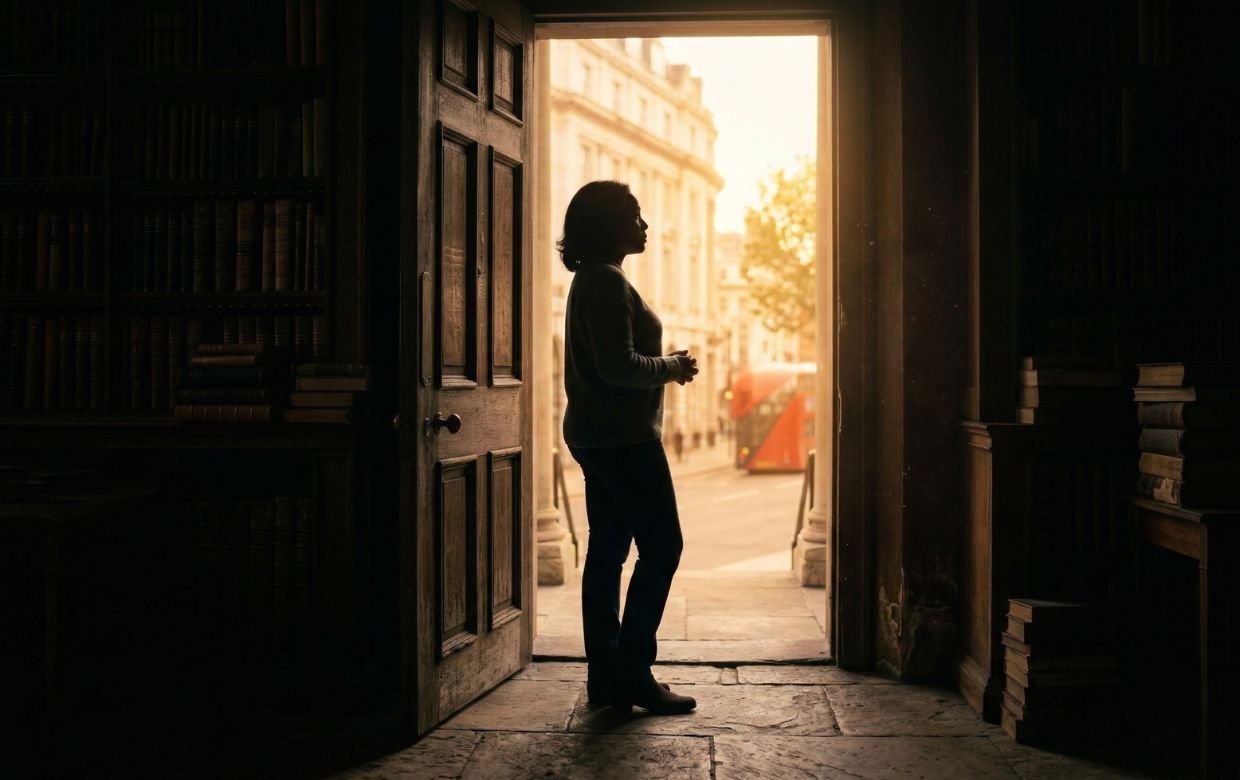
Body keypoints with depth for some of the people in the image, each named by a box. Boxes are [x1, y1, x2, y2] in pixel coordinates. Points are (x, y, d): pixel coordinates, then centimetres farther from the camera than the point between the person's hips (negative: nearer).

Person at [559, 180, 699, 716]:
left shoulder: (592, 280, 18)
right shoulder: (607, 281, -14)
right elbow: (617, 365, -23)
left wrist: (666, 364, 13)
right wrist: (671, 367, -8)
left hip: (598, 436, 10)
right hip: (623, 436, -10)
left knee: (607, 551, 9)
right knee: (661, 546, -6)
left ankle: (605, 677, 13)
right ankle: (632, 671, -3)